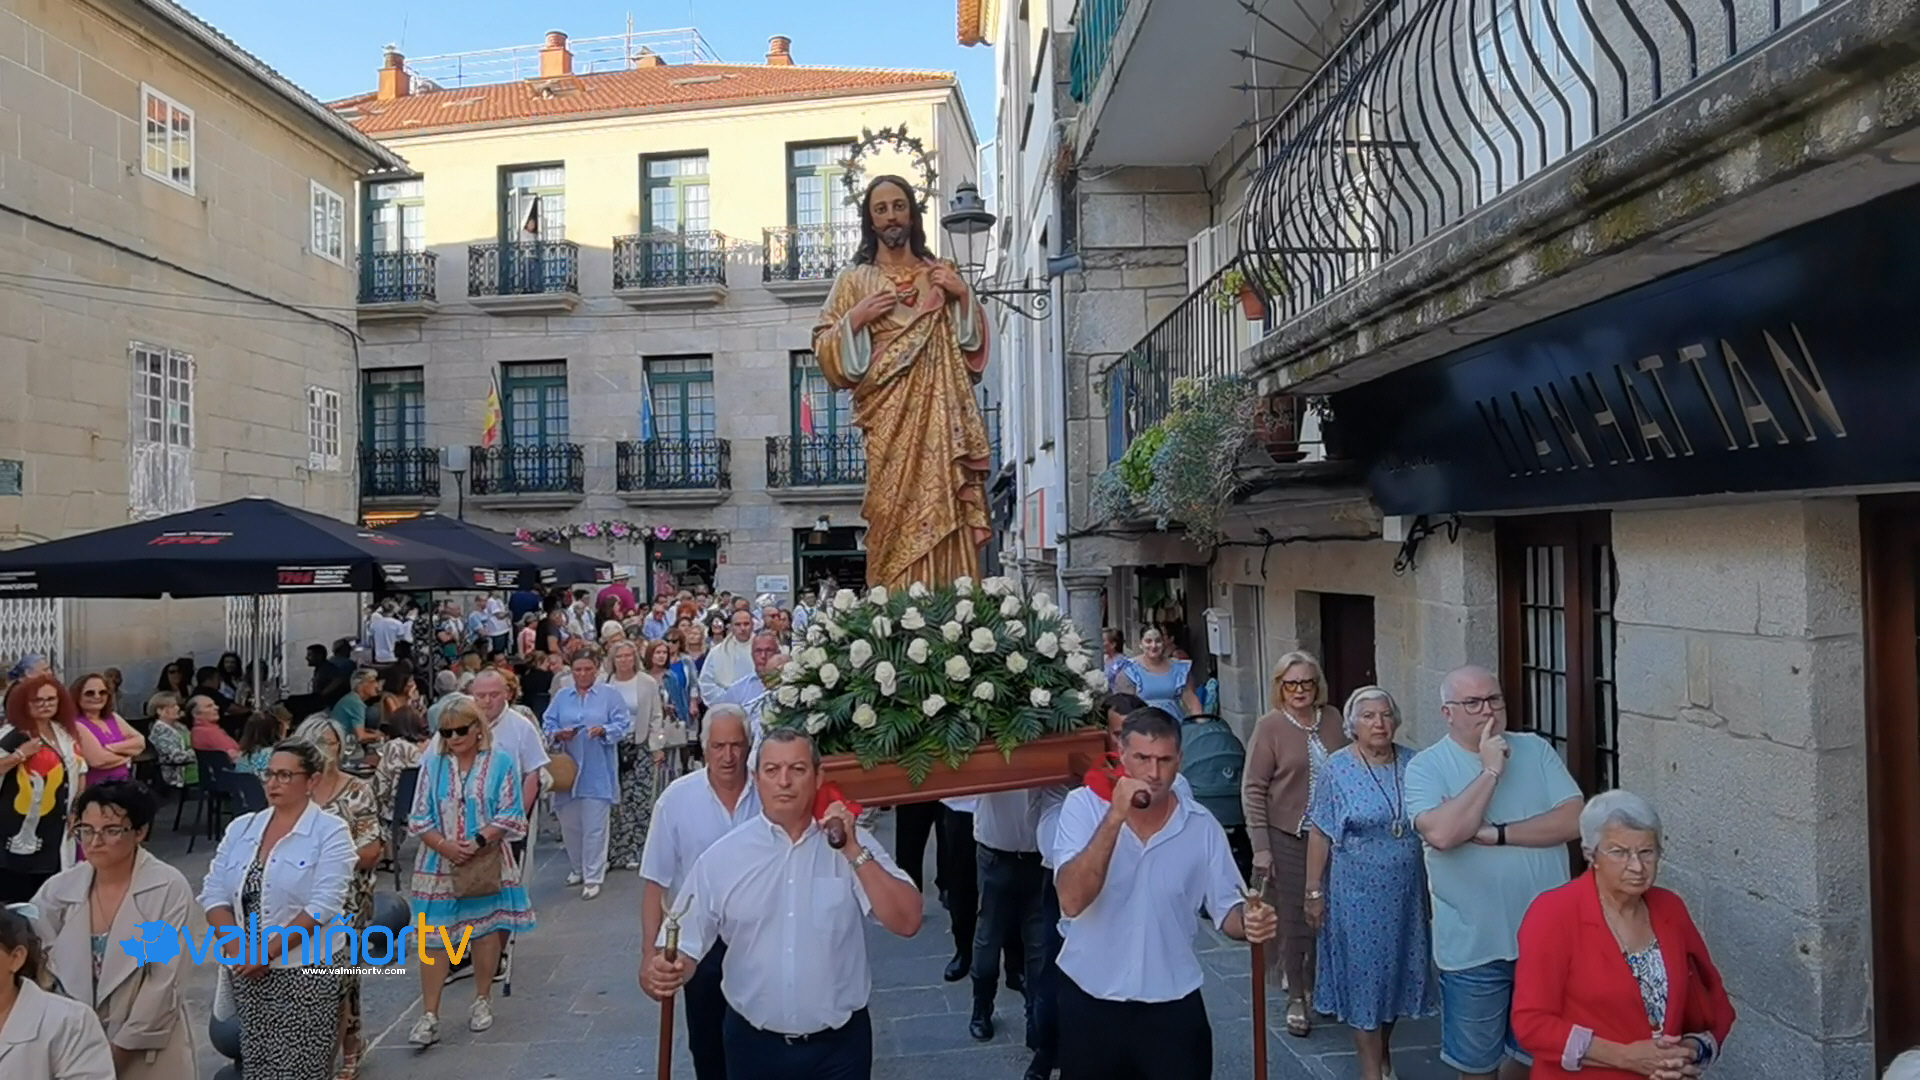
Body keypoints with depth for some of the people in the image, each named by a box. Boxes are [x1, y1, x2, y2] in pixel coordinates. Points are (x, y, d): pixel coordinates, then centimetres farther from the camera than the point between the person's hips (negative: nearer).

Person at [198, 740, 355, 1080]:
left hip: (306, 972, -5)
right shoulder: (241, 827, 8)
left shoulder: (330, 832, -7)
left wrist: (268, 951, -18)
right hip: (248, 972, 5)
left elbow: (323, 906, -15)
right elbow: (214, 894, 5)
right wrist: (238, 948, -9)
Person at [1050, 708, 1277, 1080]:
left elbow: (1227, 908, 0)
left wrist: (1249, 921, -22)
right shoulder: (1083, 806, -13)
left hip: (1172, 1004, 1)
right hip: (1089, 999, -1)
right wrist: (1115, 817, -32)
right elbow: (1072, 901, -25)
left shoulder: (1202, 826, -7)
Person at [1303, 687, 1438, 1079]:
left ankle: (1383, 1048, 38)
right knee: (1364, 972, 6)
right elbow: (1320, 834, -7)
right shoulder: (1337, 768, -9)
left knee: (1398, 969, 15)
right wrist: (1314, 891, -8)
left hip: (1406, 890, 3)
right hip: (1358, 892, -3)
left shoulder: (1412, 763, -1)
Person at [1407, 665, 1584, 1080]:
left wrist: (1497, 834, -17)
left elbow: (1574, 820, -9)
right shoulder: (1426, 766, -9)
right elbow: (1442, 834, -26)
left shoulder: (1535, 749, 1)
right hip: (1473, 947, -3)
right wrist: (1491, 770, -21)